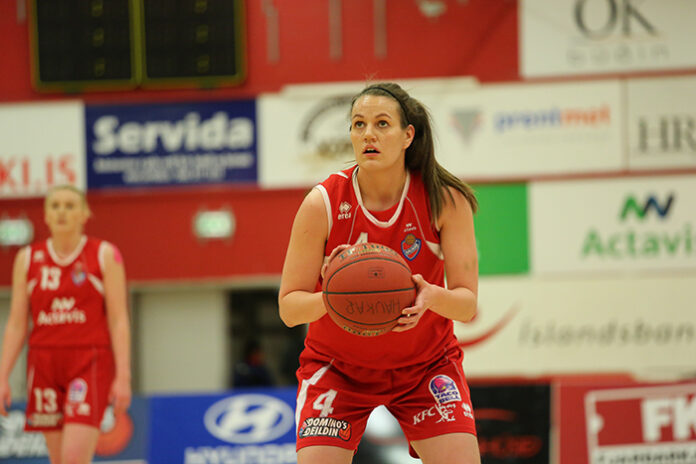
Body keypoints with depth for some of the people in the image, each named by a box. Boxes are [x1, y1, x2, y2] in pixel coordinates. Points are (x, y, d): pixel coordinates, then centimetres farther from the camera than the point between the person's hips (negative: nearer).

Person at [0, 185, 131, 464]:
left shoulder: (105, 255, 2)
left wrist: (123, 376, -9)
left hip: (90, 365, -3)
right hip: (44, 364, 3)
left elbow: (119, 320, -1)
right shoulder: (28, 259, 9)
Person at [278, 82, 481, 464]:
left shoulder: (446, 200, -15)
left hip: (426, 363, 1)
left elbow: (468, 306, -14)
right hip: (337, 366, -1)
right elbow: (288, 309, -15)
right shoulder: (321, 204, -18)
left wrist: (431, 296, -37)